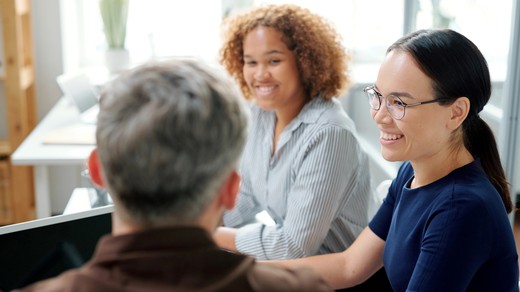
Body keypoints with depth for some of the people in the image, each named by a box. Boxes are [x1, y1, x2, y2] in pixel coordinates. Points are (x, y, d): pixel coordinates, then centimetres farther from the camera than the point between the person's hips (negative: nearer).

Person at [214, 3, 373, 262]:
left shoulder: (328, 134, -26)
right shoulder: (262, 112, -2)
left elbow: (295, 245, -25)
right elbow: (246, 198, 8)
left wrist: (213, 236, -16)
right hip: (285, 261, 7)